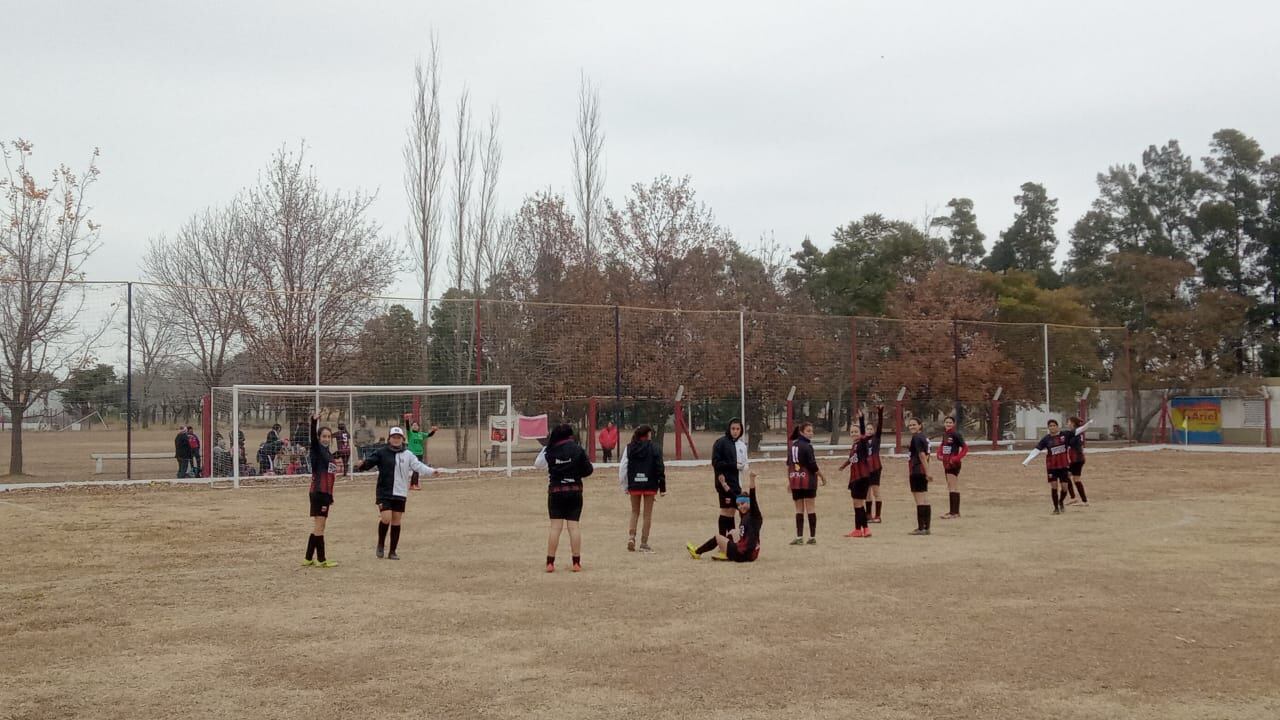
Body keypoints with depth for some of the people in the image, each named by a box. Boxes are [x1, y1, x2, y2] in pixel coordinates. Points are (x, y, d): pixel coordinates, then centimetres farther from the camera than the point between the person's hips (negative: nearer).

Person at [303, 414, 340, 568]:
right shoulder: (317, 450, -4)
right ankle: (321, 560, -1)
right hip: (318, 492, -8)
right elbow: (312, 437, -24)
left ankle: (308, 559, 20)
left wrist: (330, 497, 22)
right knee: (319, 527, -5)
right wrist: (314, 421, -41)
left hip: (325, 493, 8)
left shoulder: (329, 454, 16)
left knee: (318, 528, 13)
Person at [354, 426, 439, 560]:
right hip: (384, 492, -2)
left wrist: (431, 471, -23)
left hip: (400, 494, 3)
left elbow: (418, 466, -7)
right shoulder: (381, 453, -1)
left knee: (396, 522, 6)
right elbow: (369, 462, -8)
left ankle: (392, 552, 16)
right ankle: (380, 545, 12)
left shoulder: (407, 454, 3)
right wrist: (362, 465, -30)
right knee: (386, 518, -13)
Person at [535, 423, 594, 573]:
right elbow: (588, 470, -1)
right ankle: (576, 563, 3)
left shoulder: (550, 451, -4)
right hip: (574, 491, 0)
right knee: (573, 526, 2)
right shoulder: (578, 449, -6)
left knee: (555, 526, 3)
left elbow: (538, 464, 11)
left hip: (555, 491, 0)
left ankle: (550, 562, 2)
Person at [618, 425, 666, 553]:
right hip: (650, 485, -2)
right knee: (647, 513, 7)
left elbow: (622, 467, 1)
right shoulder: (654, 448, -7)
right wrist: (662, 487, -1)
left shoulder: (629, 448, 1)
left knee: (635, 512, 17)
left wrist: (624, 486, 9)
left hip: (634, 485, 2)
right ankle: (644, 544, 8)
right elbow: (660, 469, -7)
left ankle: (631, 536, -2)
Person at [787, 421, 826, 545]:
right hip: (808, 480, -5)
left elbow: (789, 464, 12)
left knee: (799, 510, 9)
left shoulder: (793, 445, 9)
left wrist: (789, 480, 18)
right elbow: (812, 465, -13)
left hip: (795, 480, 6)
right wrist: (822, 476, -1)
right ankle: (812, 537, 3)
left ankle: (799, 537, 6)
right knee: (810, 508, 1)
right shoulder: (807, 446, -11)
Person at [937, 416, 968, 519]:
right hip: (946, 464, 9)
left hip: (953, 464, -9)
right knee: (950, 487, 13)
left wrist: (956, 458, -18)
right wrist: (939, 454, 10)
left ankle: (954, 512, -7)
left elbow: (965, 448, -15)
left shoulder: (956, 434, -13)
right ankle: (955, 511, 21)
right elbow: (942, 445, 27)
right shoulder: (944, 434, 9)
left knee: (953, 488, -8)